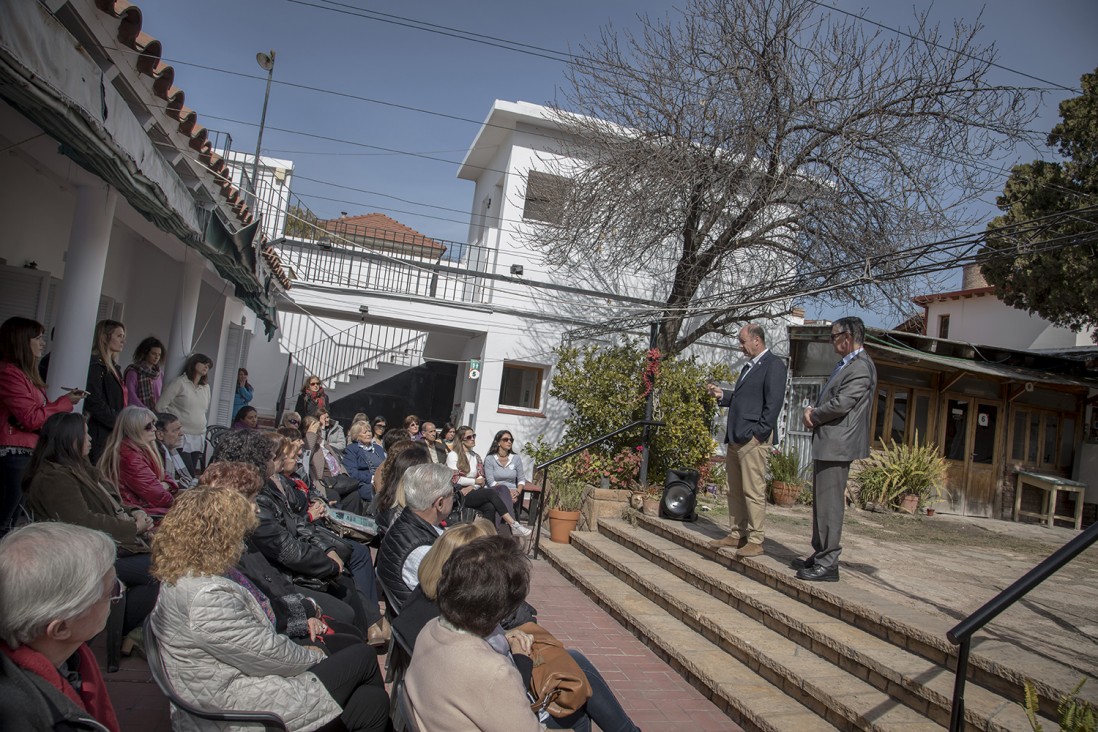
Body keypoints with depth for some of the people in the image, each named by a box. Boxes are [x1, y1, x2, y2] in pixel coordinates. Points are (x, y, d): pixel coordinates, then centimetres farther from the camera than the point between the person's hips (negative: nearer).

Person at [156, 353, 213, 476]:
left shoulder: (206, 387, 14)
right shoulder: (180, 382, -3)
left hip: (199, 438, 6)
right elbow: (161, 406, -5)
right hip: (182, 437, -6)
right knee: (188, 475, -13)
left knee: (192, 474, 4)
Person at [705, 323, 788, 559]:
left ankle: (755, 541, 2)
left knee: (753, 491, -5)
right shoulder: (748, 366, 21)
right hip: (735, 438, 9)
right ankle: (736, 534, 22)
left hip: (754, 439, -9)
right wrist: (721, 395, 9)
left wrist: (759, 433, -18)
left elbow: (774, 403, -14)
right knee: (735, 491, 13)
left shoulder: (773, 365, -7)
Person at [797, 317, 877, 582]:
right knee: (821, 502, 16)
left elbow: (841, 404, -23)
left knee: (830, 504, -6)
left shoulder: (861, 367, -16)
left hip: (837, 445, -11)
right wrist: (813, 410, 2)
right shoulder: (846, 364, 17)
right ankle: (820, 555, 26)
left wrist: (813, 415, -7)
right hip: (826, 443, 11)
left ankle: (828, 564, 1)